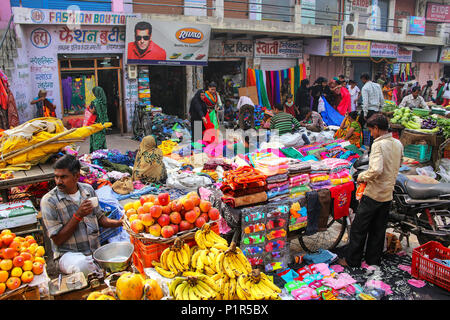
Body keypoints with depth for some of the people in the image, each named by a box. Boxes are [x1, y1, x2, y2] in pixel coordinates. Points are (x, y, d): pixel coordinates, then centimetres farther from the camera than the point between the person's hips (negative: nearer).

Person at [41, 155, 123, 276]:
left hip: (95, 251, 4)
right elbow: (58, 240, -10)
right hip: (68, 254, -4)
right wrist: (78, 215, -19)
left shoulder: (88, 190, 6)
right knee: (82, 265, -37)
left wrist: (118, 223, -3)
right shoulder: (48, 201, -8)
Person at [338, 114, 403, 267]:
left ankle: (351, 260, 13)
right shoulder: (398, 144, 6)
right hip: (388, 194, 8)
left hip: (373, 194, -8)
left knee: (359, 228, 4)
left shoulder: (378, 145, -19)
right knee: (378, 229, 17)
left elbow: (376, 169, -30)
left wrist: (362, 176, -14)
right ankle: (373, 259, 28)